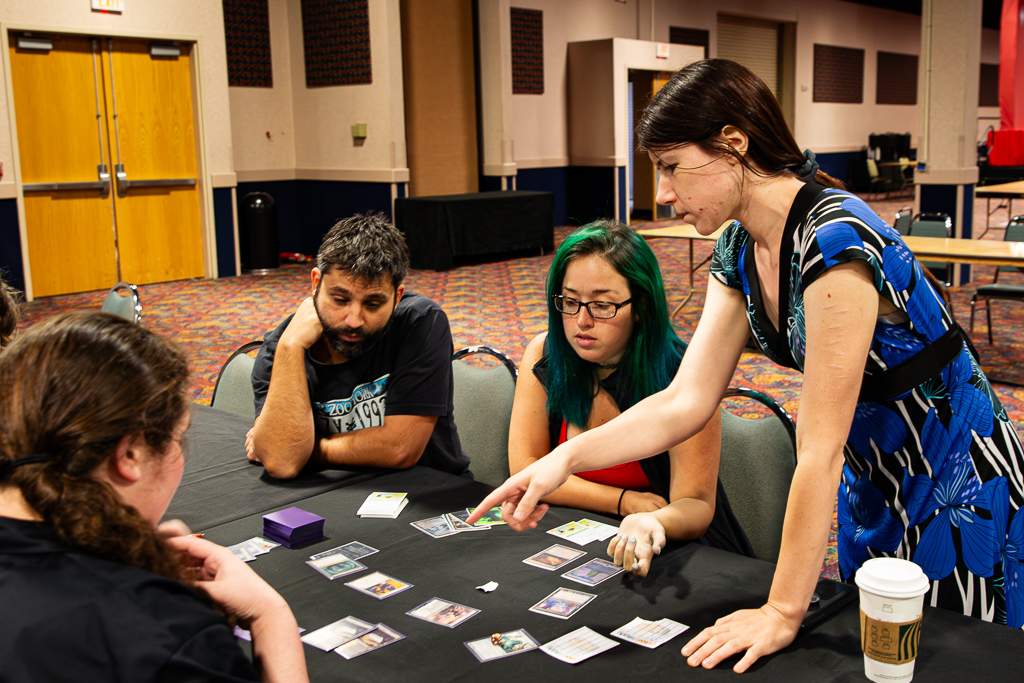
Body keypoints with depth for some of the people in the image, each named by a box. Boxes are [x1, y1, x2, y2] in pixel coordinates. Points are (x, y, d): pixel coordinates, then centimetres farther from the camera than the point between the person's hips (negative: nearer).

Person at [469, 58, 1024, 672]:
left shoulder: (834, 242, -32)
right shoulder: (738, 250, -6)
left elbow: (819, 451, -30)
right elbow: (687, 401, -7)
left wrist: (784, 611, -24)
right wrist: (567, 458, -18)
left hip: (961, 491, -8)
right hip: (872, 484, 8)